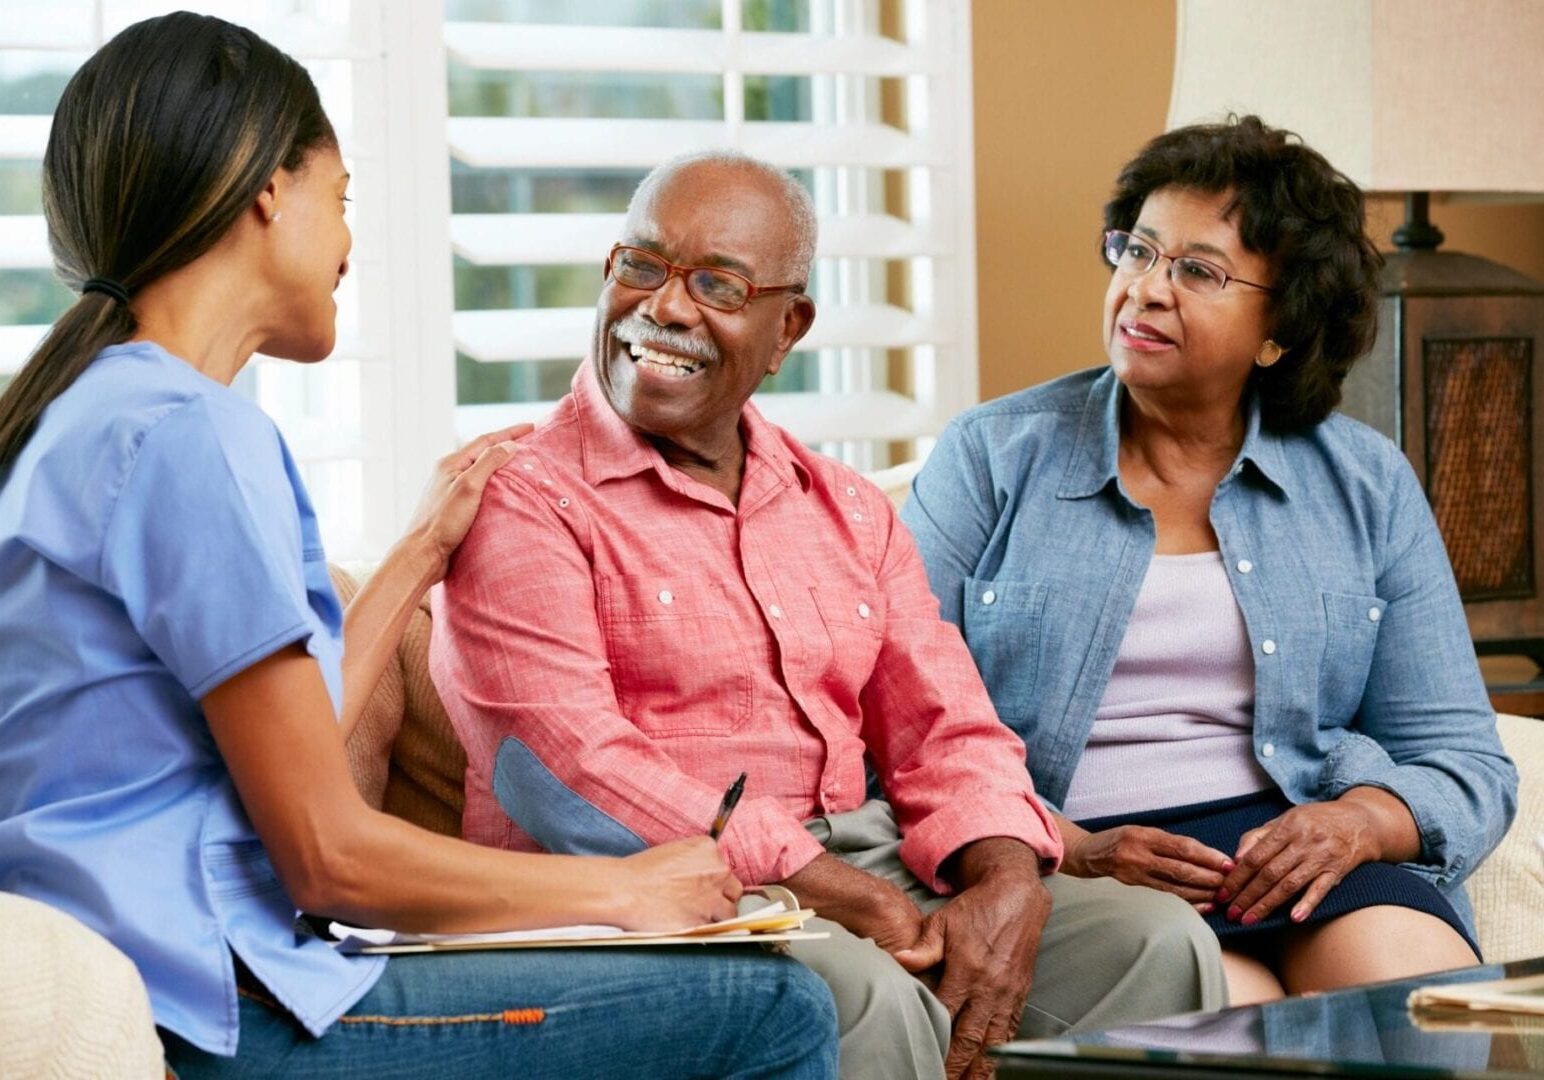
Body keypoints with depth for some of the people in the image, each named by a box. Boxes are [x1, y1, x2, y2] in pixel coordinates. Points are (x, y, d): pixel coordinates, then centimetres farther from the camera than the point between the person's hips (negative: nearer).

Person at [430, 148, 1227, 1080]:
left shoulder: (849, 511, 20)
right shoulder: (524, 502, -3)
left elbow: (946, 732, 13)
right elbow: (569, 772, -15)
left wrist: (1007, 884, -11)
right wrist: (826, 888, -21)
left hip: (866, 875, 7)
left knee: (1157, 939, -13)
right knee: (870, 994, -36)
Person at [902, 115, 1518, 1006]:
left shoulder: (1368, 486, 14)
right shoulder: (993, 459, 8)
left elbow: (1464, 764, 12)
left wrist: (1355, 823, -11)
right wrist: (1068, 853, -16)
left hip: (1285, 844, 3)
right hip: (1059, 862, -2)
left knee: (1409, 975, -31)